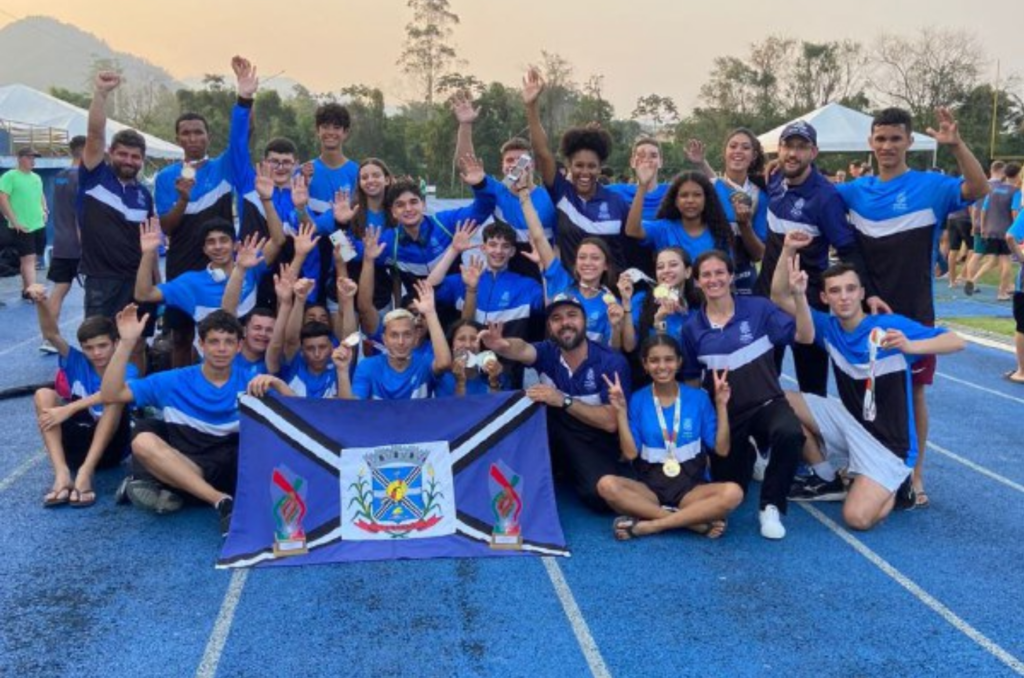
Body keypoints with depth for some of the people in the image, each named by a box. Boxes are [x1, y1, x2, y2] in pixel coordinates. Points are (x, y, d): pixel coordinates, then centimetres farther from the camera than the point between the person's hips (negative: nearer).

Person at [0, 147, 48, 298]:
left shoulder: (36, 177, 14)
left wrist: (44, 210, 10)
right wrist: (14, 221, -17)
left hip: (39, 225, 7)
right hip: (22, 227, -7)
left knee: (31, 259, 12)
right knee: (28, 259, -12)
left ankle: (26, 290, 21)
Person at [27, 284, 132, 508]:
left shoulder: (127, 370, -5)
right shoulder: (78, 362, 5)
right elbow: (52, 335, -11)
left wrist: (69, 409, -38)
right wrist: (41, 303, -29)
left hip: (110, 447, -3)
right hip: (78, 442, 3)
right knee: (44, 394, -18)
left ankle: (85, 472, -39)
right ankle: (62, 473, -34)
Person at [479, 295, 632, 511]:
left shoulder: (611, 362, -13)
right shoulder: (548, 351, -5)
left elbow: (611, 422, -19)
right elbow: (522, 350, -29)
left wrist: (564, 401, -28)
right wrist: (503, 346, -53)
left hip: (596, 445, -2)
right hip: (555, 438, 2)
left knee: (600, 495, -29)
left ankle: (572, 473, 5)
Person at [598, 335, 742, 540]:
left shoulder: (698, 397, 2)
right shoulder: (638, 400, 3)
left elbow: (722, 449, -2)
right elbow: (630, 453, -5)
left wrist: (721, 405, -9)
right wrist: (621, 411, -10)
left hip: (691, 486, 0)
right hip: (650, 487, 0)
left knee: (733, 492, -31)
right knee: (607, 485, -30)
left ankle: (648, 525, -27)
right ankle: (696, 520, -29)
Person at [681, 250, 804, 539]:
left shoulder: (758, 308, -8)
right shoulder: (692, 327, -2)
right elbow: (691, 379, 9)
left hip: (766, 403, -2)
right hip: (725, 413, 3)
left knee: (790, 433, -39)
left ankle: (770, 507, -14)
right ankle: (745, 454, 45)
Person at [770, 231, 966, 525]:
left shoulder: (890, 325, -18)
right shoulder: (829, 327, -4)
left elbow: (956, 342, -23)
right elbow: (779, 297, -7)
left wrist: (910, 347, -41)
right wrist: (788, 251, -22)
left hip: (888, 441, -5)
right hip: (852, 422, 6)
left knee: (857, 517, -23)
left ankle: (895, 484, 13)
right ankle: (826, 478, 10)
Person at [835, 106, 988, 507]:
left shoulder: (930, 186, -7)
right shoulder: (857, 190, 4)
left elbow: (979, 189, -22)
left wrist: (956, 145, -37)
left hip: (914, 312, -3)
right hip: (868, 309, 3)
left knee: (912, 392, 5)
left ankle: (915, 474, 18)